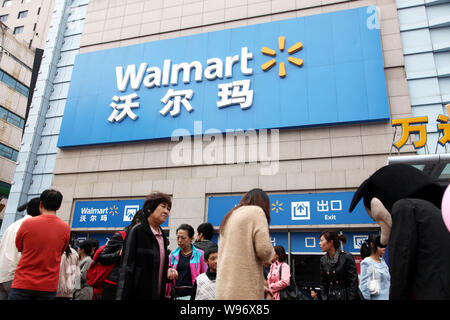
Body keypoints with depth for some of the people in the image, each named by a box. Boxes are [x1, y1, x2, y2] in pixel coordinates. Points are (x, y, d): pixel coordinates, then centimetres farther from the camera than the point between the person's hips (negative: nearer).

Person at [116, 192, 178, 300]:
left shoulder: (163, 237, 12)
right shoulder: (137, 231, -9)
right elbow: (126, 269, -13)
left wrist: (168, 271, 2)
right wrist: (122, 297, -19)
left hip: (158, 295, 7)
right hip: (138, 295, -7)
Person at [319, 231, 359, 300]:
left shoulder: (347, 257, -9)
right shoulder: (323, 260, 6)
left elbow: (353, 282, -10)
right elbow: (323, 284, 11)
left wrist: (352, 298, -13)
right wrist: (324, 298, 2)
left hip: (346, 296, -4)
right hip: (331, 297, 5)